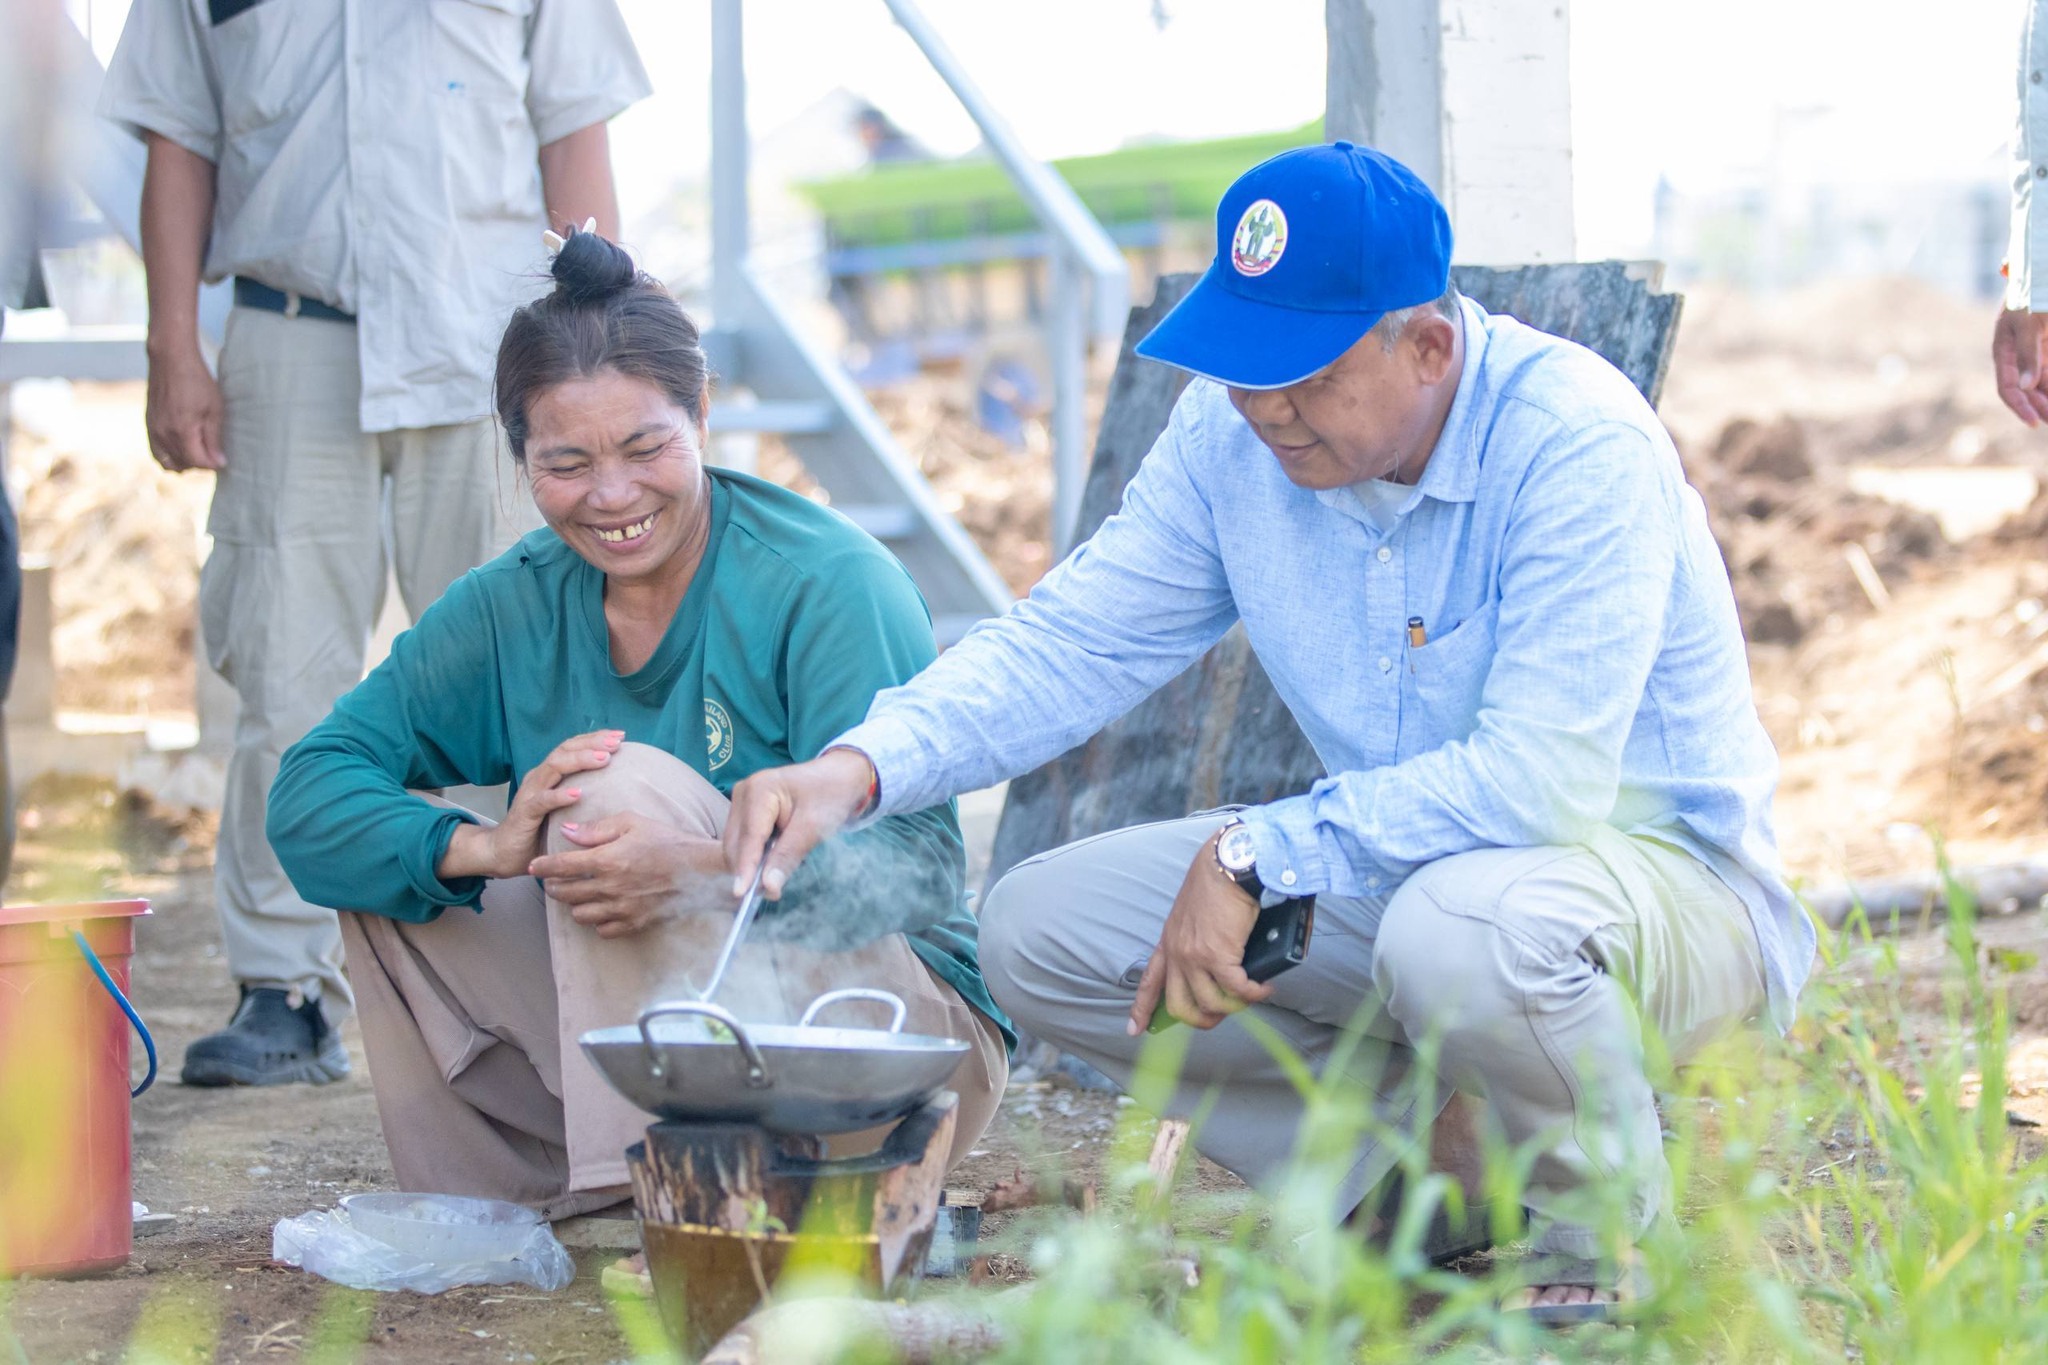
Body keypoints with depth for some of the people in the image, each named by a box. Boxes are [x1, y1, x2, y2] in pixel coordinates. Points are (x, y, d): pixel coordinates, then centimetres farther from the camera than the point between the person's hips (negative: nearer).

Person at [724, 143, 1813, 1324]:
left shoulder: (1576, 443, -26)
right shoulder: (1235, 433, -6)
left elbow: (1543, 780, -33)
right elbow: (1072, 642, -3)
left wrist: (1252, 854, -31)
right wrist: (860, 767, -21)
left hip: (1655, 862, -6)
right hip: (1404, 870, 7)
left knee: (1464, 930, -41)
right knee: (1039, 930, -7)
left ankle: (1604, 1239, -9)